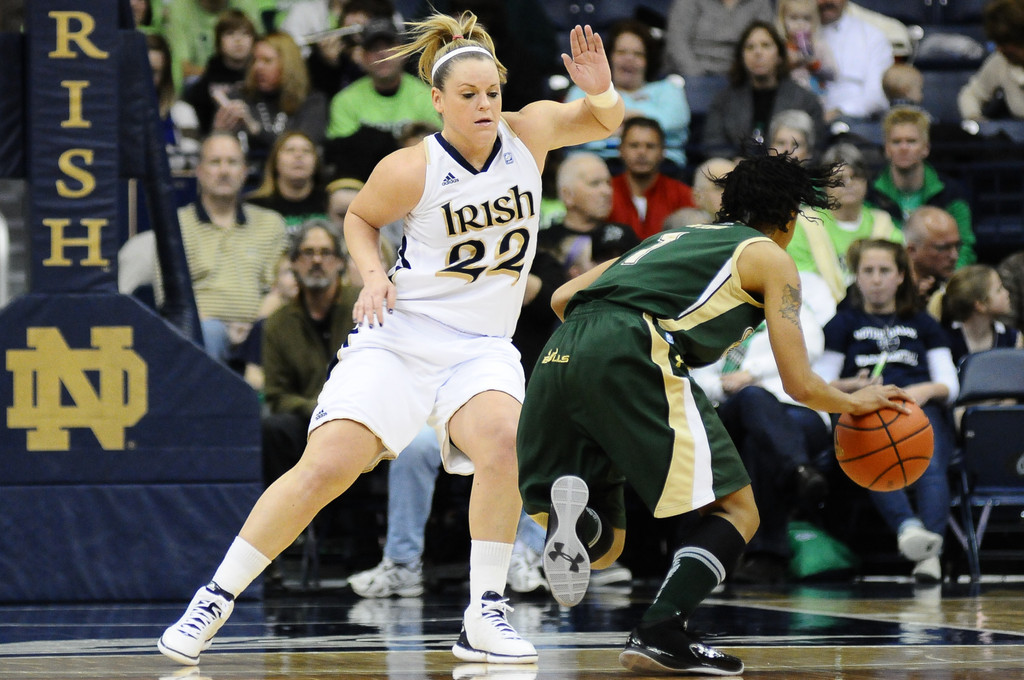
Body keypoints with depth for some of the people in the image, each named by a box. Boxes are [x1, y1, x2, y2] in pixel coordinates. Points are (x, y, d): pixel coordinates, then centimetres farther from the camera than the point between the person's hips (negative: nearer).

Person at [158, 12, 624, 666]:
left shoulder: (529, 132, -1)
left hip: (481, 347, 2)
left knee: (502, 441, -30)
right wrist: (373, 273, -8)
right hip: (399, 336, -2)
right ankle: (215, 599, -1)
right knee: (326, 466, -16)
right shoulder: (411, 170, -9)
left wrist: (602, 90, -8)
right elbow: (360, 219, 10)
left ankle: (483, 618, -19)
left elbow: (606, 121, 14)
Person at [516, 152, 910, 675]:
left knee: (602, 547, 15)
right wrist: (856, 402, 32)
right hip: (635, 352, -6)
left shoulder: (673, 237, 36)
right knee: (737, 511, 4)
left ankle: (572, 505, -20)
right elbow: (800, 385, 13)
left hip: (559, 356, 6)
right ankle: (660, 634, -16)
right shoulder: (770, 258, 18)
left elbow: (562, 298, 30)